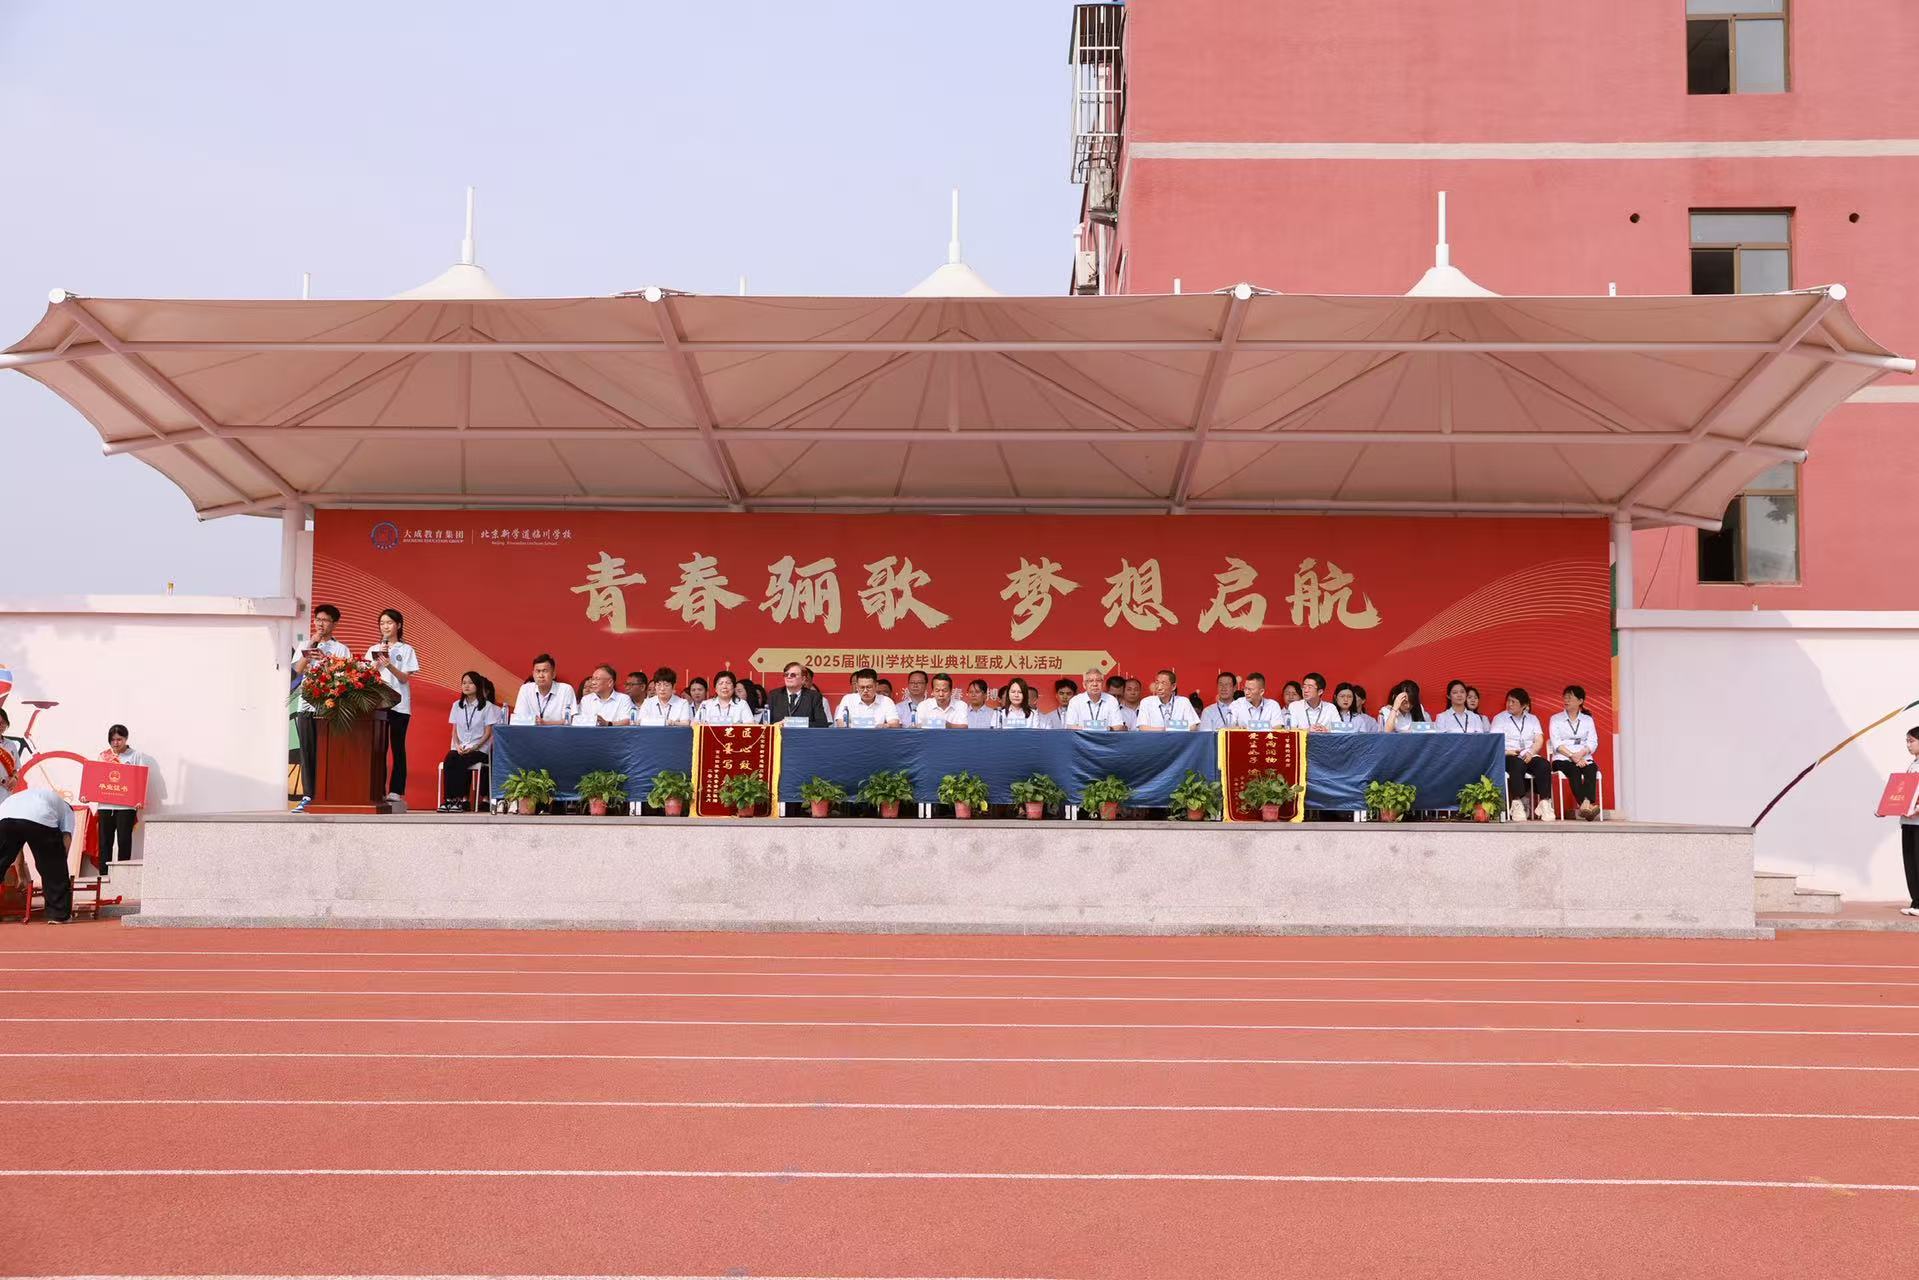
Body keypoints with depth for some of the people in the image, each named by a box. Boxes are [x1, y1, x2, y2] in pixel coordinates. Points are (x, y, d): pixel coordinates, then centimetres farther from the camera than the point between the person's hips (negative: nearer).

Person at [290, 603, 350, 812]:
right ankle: (308, 796, 2)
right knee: (307, 751, 0)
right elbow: (298, 669, 0)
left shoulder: (341, 649, 9)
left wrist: (325, 660, -13)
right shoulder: (304, 646, 17)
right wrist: (311, 644, -2)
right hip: (306, 705, 3)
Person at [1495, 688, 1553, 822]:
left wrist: (1531, 753, -13)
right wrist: (1507, 752, -19)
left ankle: (1545, 803, -33)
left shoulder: (1533, 719, 21)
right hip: (1508, 757, -3)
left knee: (1544, 765, -30)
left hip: (1529, 757, 3)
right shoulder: (1499, 718, 13)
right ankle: (1517, 804, -41)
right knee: (1518, 764, -38)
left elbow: (1539, 740, 8)